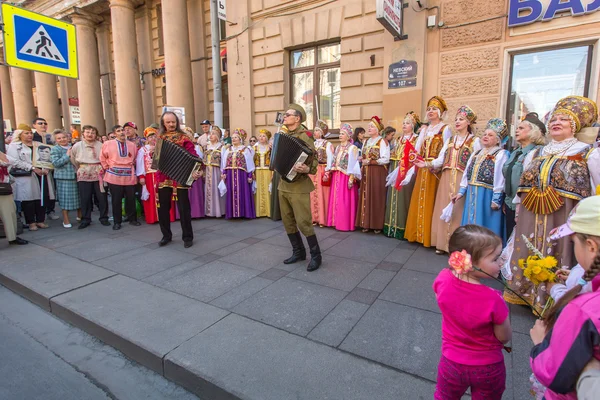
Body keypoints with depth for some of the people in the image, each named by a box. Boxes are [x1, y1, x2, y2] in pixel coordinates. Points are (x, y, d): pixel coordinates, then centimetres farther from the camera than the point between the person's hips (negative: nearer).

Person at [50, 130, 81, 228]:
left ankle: (80, 215, 27)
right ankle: (66, 220, 9)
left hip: (76, 175, 4)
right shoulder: (55, 149, -2)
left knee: (79, 196, 10)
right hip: (63, 177, -4)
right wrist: (67, 155, -15)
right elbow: (56, 163, -13)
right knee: (65, 198, 0)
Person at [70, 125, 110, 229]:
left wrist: (103, 168, 1)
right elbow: (73, 160, 13)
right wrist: (79, 169, 14)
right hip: (84, 174, 1)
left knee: (102, 196, 3)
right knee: (85, 198, 4)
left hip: (98, 173, -1)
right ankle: (85, 220, 15)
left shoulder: (100, 145, -1)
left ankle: (104, 218, 15)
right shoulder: (77, 146, 4)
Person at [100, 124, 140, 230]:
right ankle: (117, 222, 14)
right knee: (116, 200, 4)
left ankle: (132, 219, 19)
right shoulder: (108, 144, 2)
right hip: (114, 176, -1)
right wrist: (108, 169, 8)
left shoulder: (132, 145, 8)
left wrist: (130, 166, 10)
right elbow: (103, 159, 11)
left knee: (131, 199, 5)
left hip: (130, 176, 2)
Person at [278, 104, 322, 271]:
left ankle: (316, 255, 10)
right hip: (283, 184, 8)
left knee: (303, 222, -7)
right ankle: (298, 252, 25)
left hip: (298, 186, -8)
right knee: (288, 221, 11)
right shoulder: (283, 136, 11)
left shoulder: (303, 137, -12)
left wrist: (307, 169, -35)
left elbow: (314, 160, -17)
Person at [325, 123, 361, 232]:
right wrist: (328, 173, 7)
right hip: (336, 176, 7)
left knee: (345, 201, -4)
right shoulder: (338, 147, 15)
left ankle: (346, 224, 6)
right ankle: (337, 222, 20)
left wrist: (351, 179, -18)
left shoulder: (352, 148, -6)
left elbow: (353, 165, -12)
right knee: (336, 199, 10)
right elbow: (332, 162, 15)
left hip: (345, 177, -7)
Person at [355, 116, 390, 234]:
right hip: (366, 173, 7)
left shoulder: (382, 142, -7)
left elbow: (386, 159, -15)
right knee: (366, 198, 6)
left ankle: (377, 225, 7)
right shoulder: (366, 142, 16)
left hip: (377, 173, -7)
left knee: (376, 198, -3)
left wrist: (370, 161, -15)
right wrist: (363, 162, 4)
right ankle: (366, 223, 13)